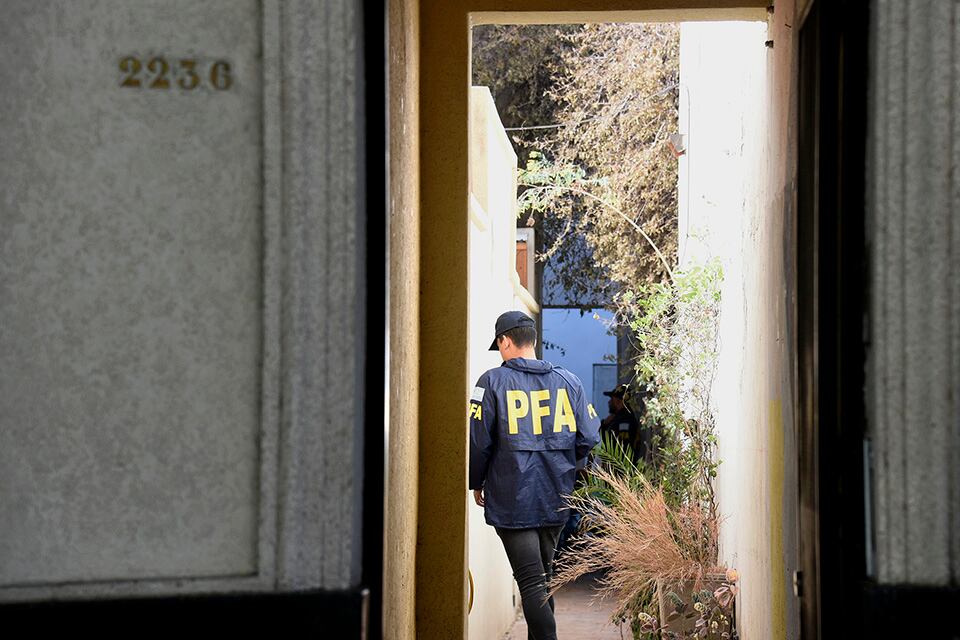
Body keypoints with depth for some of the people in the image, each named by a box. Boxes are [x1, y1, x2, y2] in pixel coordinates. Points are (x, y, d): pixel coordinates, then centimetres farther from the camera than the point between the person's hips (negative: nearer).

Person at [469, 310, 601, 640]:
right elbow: (589, 438, 3)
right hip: (556, 500, 5)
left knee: (531, 583, -6)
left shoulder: (494, 381, -8)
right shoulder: (568, 381, 4)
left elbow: (478, 440, -10)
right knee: (543, 578, 19)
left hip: (512, 501, -5)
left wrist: (476, 484, 6)